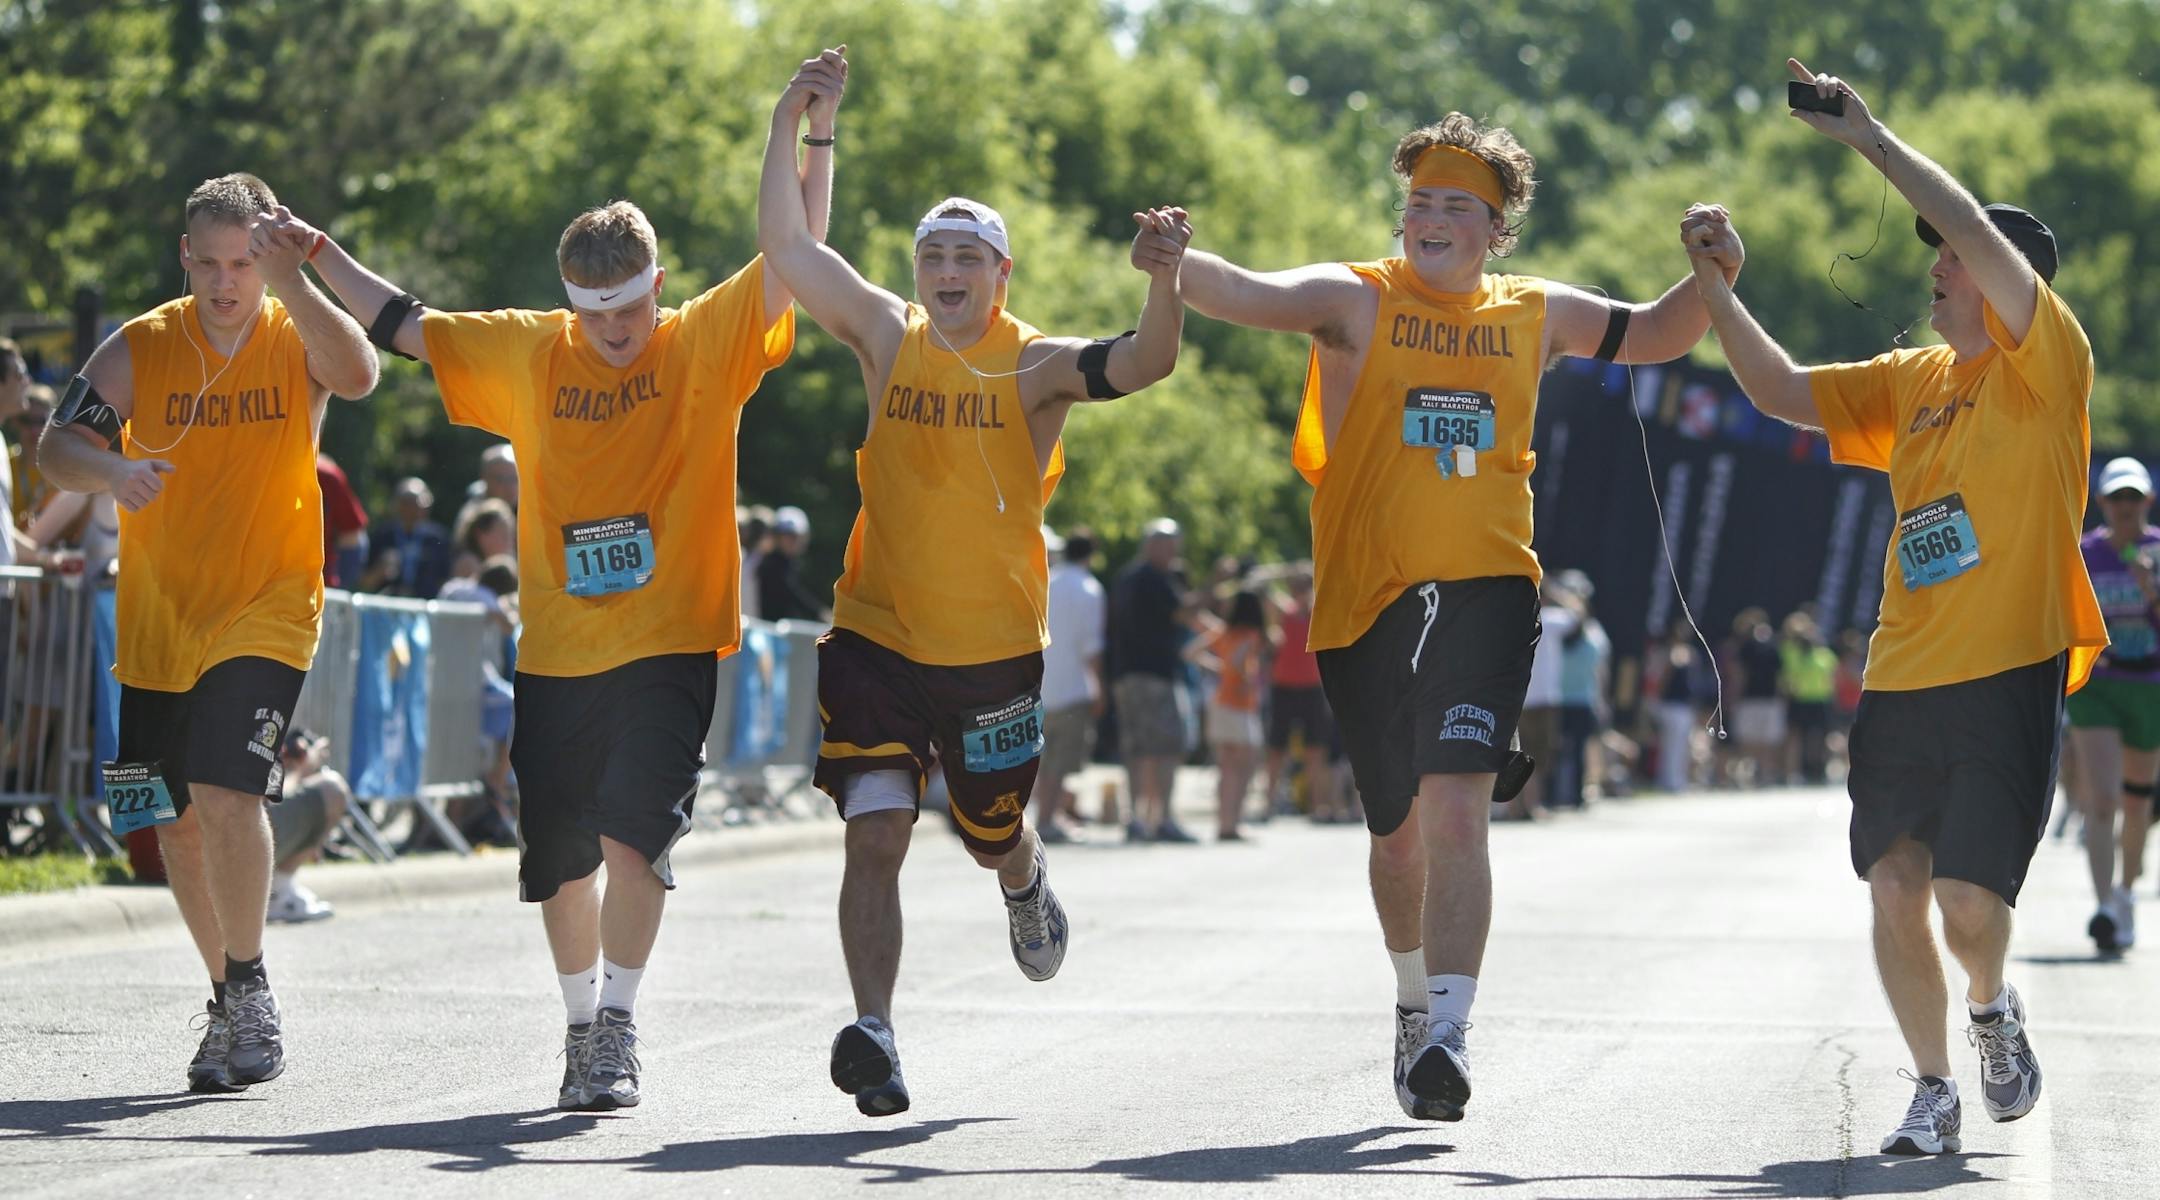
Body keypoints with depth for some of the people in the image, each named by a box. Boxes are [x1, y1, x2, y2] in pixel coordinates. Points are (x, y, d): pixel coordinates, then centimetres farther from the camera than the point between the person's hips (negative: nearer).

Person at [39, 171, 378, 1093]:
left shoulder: (297, 339, -5)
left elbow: (358, 376, -26)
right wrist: (110, 471, -28)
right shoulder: (141, 348, -1)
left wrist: (290, 282, -35)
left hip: (266, 612, -3)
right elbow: (59, 444, -7)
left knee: (225, 792, -21)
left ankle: (248, 987, -7)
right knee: (178, 822, 8)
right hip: (157, 620, 3)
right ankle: (229, 1001, 26)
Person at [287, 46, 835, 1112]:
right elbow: (402, 324, 14)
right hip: (556, 652, 3)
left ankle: (618, 1028, -9)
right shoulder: (529, 353, 6)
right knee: (560, 858, 9)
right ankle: (581, 1023, 30)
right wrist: (314, 252, 7)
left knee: (631, 833, -19)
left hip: (670, 645, -3)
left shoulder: (706, 344, -1)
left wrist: (813, 136, -21)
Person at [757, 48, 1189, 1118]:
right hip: (877, 639, 0)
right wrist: (789, 126, -7)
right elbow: (786, 246, -2)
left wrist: (1163, 281, -41)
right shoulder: (888, 338, 1)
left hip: (996, 649, 0)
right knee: (875, 833, -14)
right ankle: (873, 1036, -15)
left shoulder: (1036, 367, -5)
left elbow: (1142, 363, -23)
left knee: (991, 834, 17)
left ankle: (1026, 890, 54)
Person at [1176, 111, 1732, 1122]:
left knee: (1455, 806, -20)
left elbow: (1654, 337, 25)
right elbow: (1250, 296, -16)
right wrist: (1176, 266, -36)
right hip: (1364, 601, 0)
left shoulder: (1534, 314, 11)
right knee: (1397, 832, 14)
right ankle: (1416, 998, 41)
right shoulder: (1356, 300, 2)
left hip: (1484, 591, 0)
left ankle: (1448, 1035, -26)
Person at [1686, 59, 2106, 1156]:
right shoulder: (1911, 382, 16)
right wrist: (1714, 290, 6)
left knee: (1969, 903, -12)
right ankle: (1933, 1089, 16)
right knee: (1895, 893, -1)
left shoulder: (2045, 365, -3)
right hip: (1901, 681, 6)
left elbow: (1978, 230, -16)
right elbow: (1784, 393, 17)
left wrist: (1868, 138, -13)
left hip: (2009, 675, -6)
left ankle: (1994, 1008, 21)